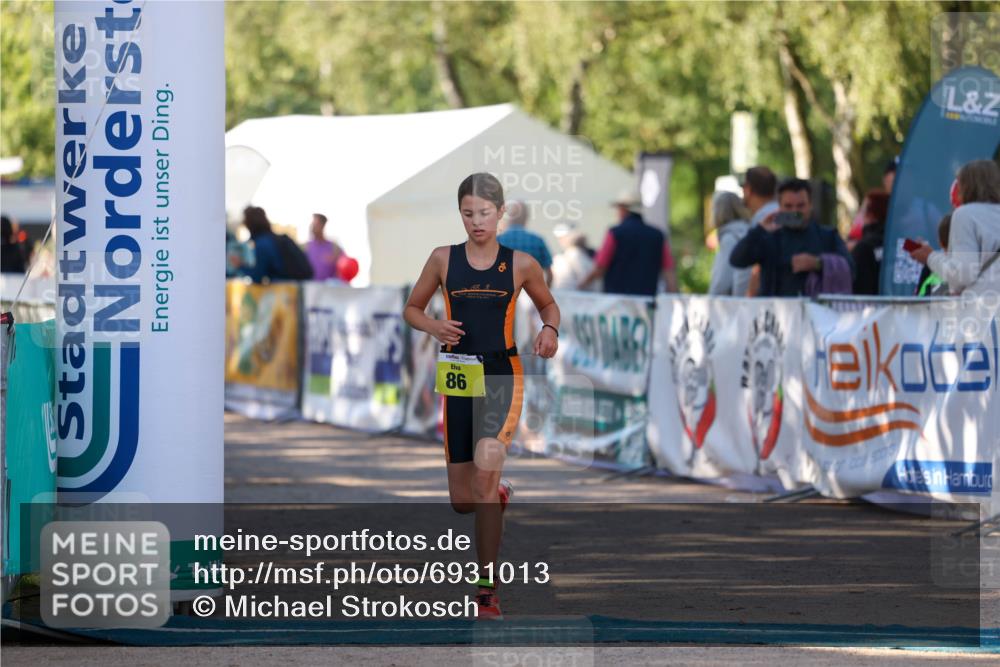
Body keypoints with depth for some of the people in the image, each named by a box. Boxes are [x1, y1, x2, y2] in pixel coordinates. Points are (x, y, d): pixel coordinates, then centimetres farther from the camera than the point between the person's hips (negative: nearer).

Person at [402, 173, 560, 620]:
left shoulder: (520, 264, 1)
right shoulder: (443, 259, 3)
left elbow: (548, 304, 19)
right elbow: (411, 309, 14)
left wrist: (550, 330, -4)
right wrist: (434, 327, -8)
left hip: (502, 376, -2)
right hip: (457, 377, 3)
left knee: (487, 463, -30)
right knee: (463, 502, 5)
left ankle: (487, 590, -24)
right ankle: (498, 495, 48)